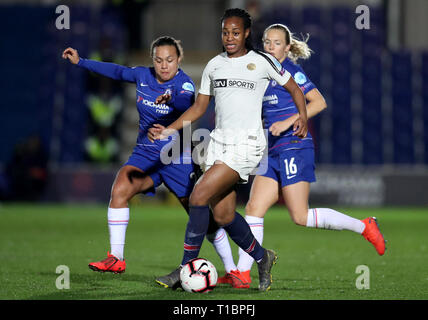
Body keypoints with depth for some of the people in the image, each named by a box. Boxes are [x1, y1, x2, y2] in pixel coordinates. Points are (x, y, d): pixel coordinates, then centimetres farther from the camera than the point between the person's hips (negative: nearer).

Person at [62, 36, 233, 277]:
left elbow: (187, 104, -37)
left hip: (176, 156, -4)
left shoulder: (184, 84, -14)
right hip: (145, 153, 4)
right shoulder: (143, 76, 1)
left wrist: (171, 99, -59)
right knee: (120, 189, -20)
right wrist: (80, 62, 26)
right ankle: (116, 259, -16)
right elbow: (116, 71, 19)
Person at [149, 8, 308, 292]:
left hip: (247, 144, -6)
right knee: (223, 215, 3)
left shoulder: (262, 62, 0)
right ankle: (262, 257, 28)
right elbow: (199, 108, 16)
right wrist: (169, 130, 4)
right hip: (219, 141, 6)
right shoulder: (214, 65, 13)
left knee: (199, 196, -19)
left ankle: (187, 267, -11)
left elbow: (295, 89, 10)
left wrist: (303, 118, -4)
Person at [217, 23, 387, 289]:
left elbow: (319, 102, -14)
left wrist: (288, 121, -21)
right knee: (254, 208, -3)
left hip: (294, 147, -8)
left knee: (300, 216, -9)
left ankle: (363, 227, 4)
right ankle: (242, 274, -6)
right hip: (274, 153, 8)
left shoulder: (290, 71, -7)